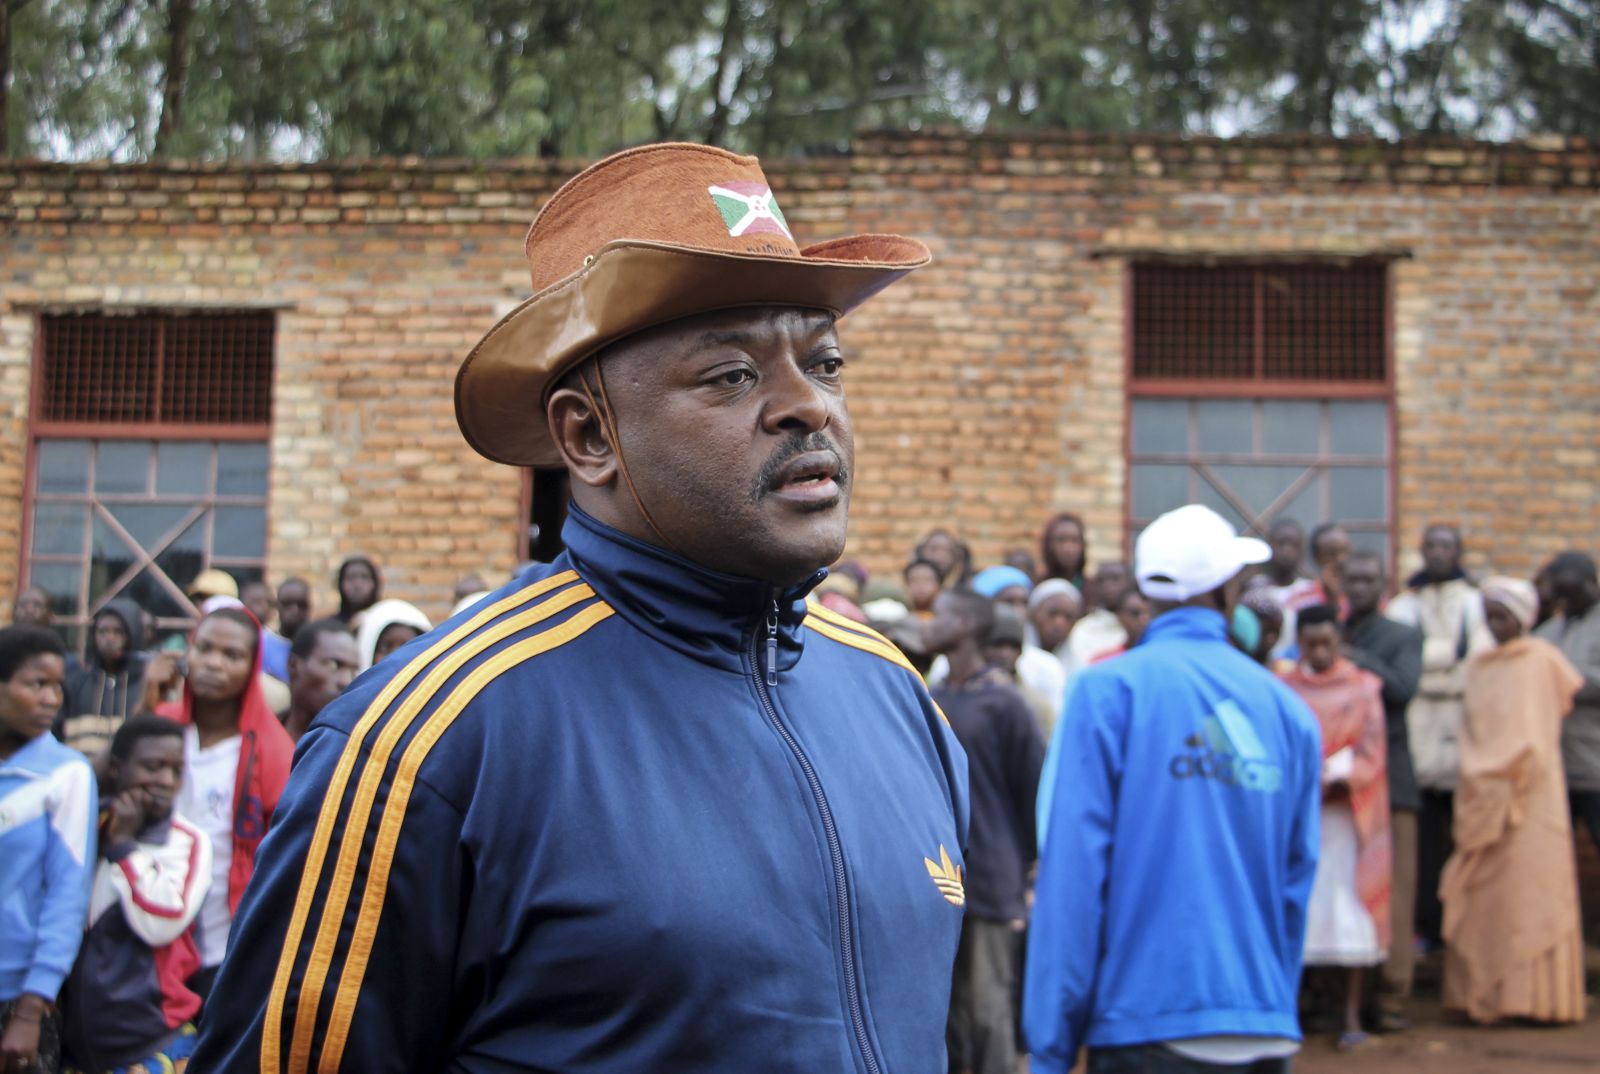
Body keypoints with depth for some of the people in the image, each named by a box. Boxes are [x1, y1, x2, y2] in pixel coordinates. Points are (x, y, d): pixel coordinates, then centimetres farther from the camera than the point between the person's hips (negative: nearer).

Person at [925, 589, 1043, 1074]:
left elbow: (1037, 788, -6)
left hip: (991, 885, -6)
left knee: (989, 1015, -2)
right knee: (941, 1014, 11)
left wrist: (1022, 866, -2)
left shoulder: (1003, 701, -7)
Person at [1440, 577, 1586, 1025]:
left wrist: (1509, 785, -5)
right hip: (1484, 796, 5)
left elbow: (1536, 735, -2)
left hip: (1531, 795, -5)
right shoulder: (1479, 667, 14)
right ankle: (1486, 992, 4)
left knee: (1529, 890, -5)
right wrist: (1478, 783, 3)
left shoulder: (1541, 661, -1)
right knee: (1484, 896, 1)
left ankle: (1537, 995, -2)